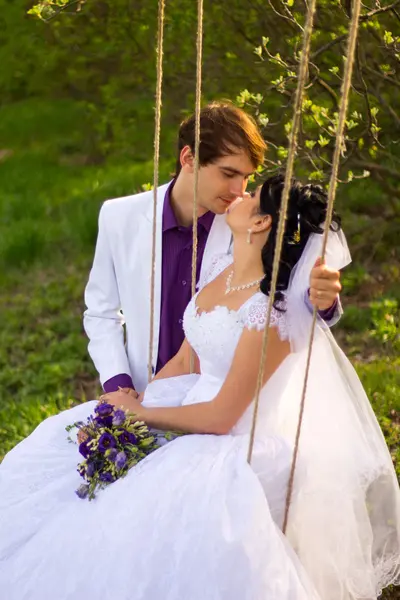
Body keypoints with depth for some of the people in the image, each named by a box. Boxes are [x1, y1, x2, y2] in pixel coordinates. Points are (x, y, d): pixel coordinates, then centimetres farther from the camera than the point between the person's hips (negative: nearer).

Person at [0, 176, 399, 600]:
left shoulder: (272, 311, -24)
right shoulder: (219, 270, 2)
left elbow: (221, 417, -21)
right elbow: (184, 361, 9)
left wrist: (139, 413, -9)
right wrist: (125, 406, -3)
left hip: (239, 441, -9)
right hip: (195, 409, 9)